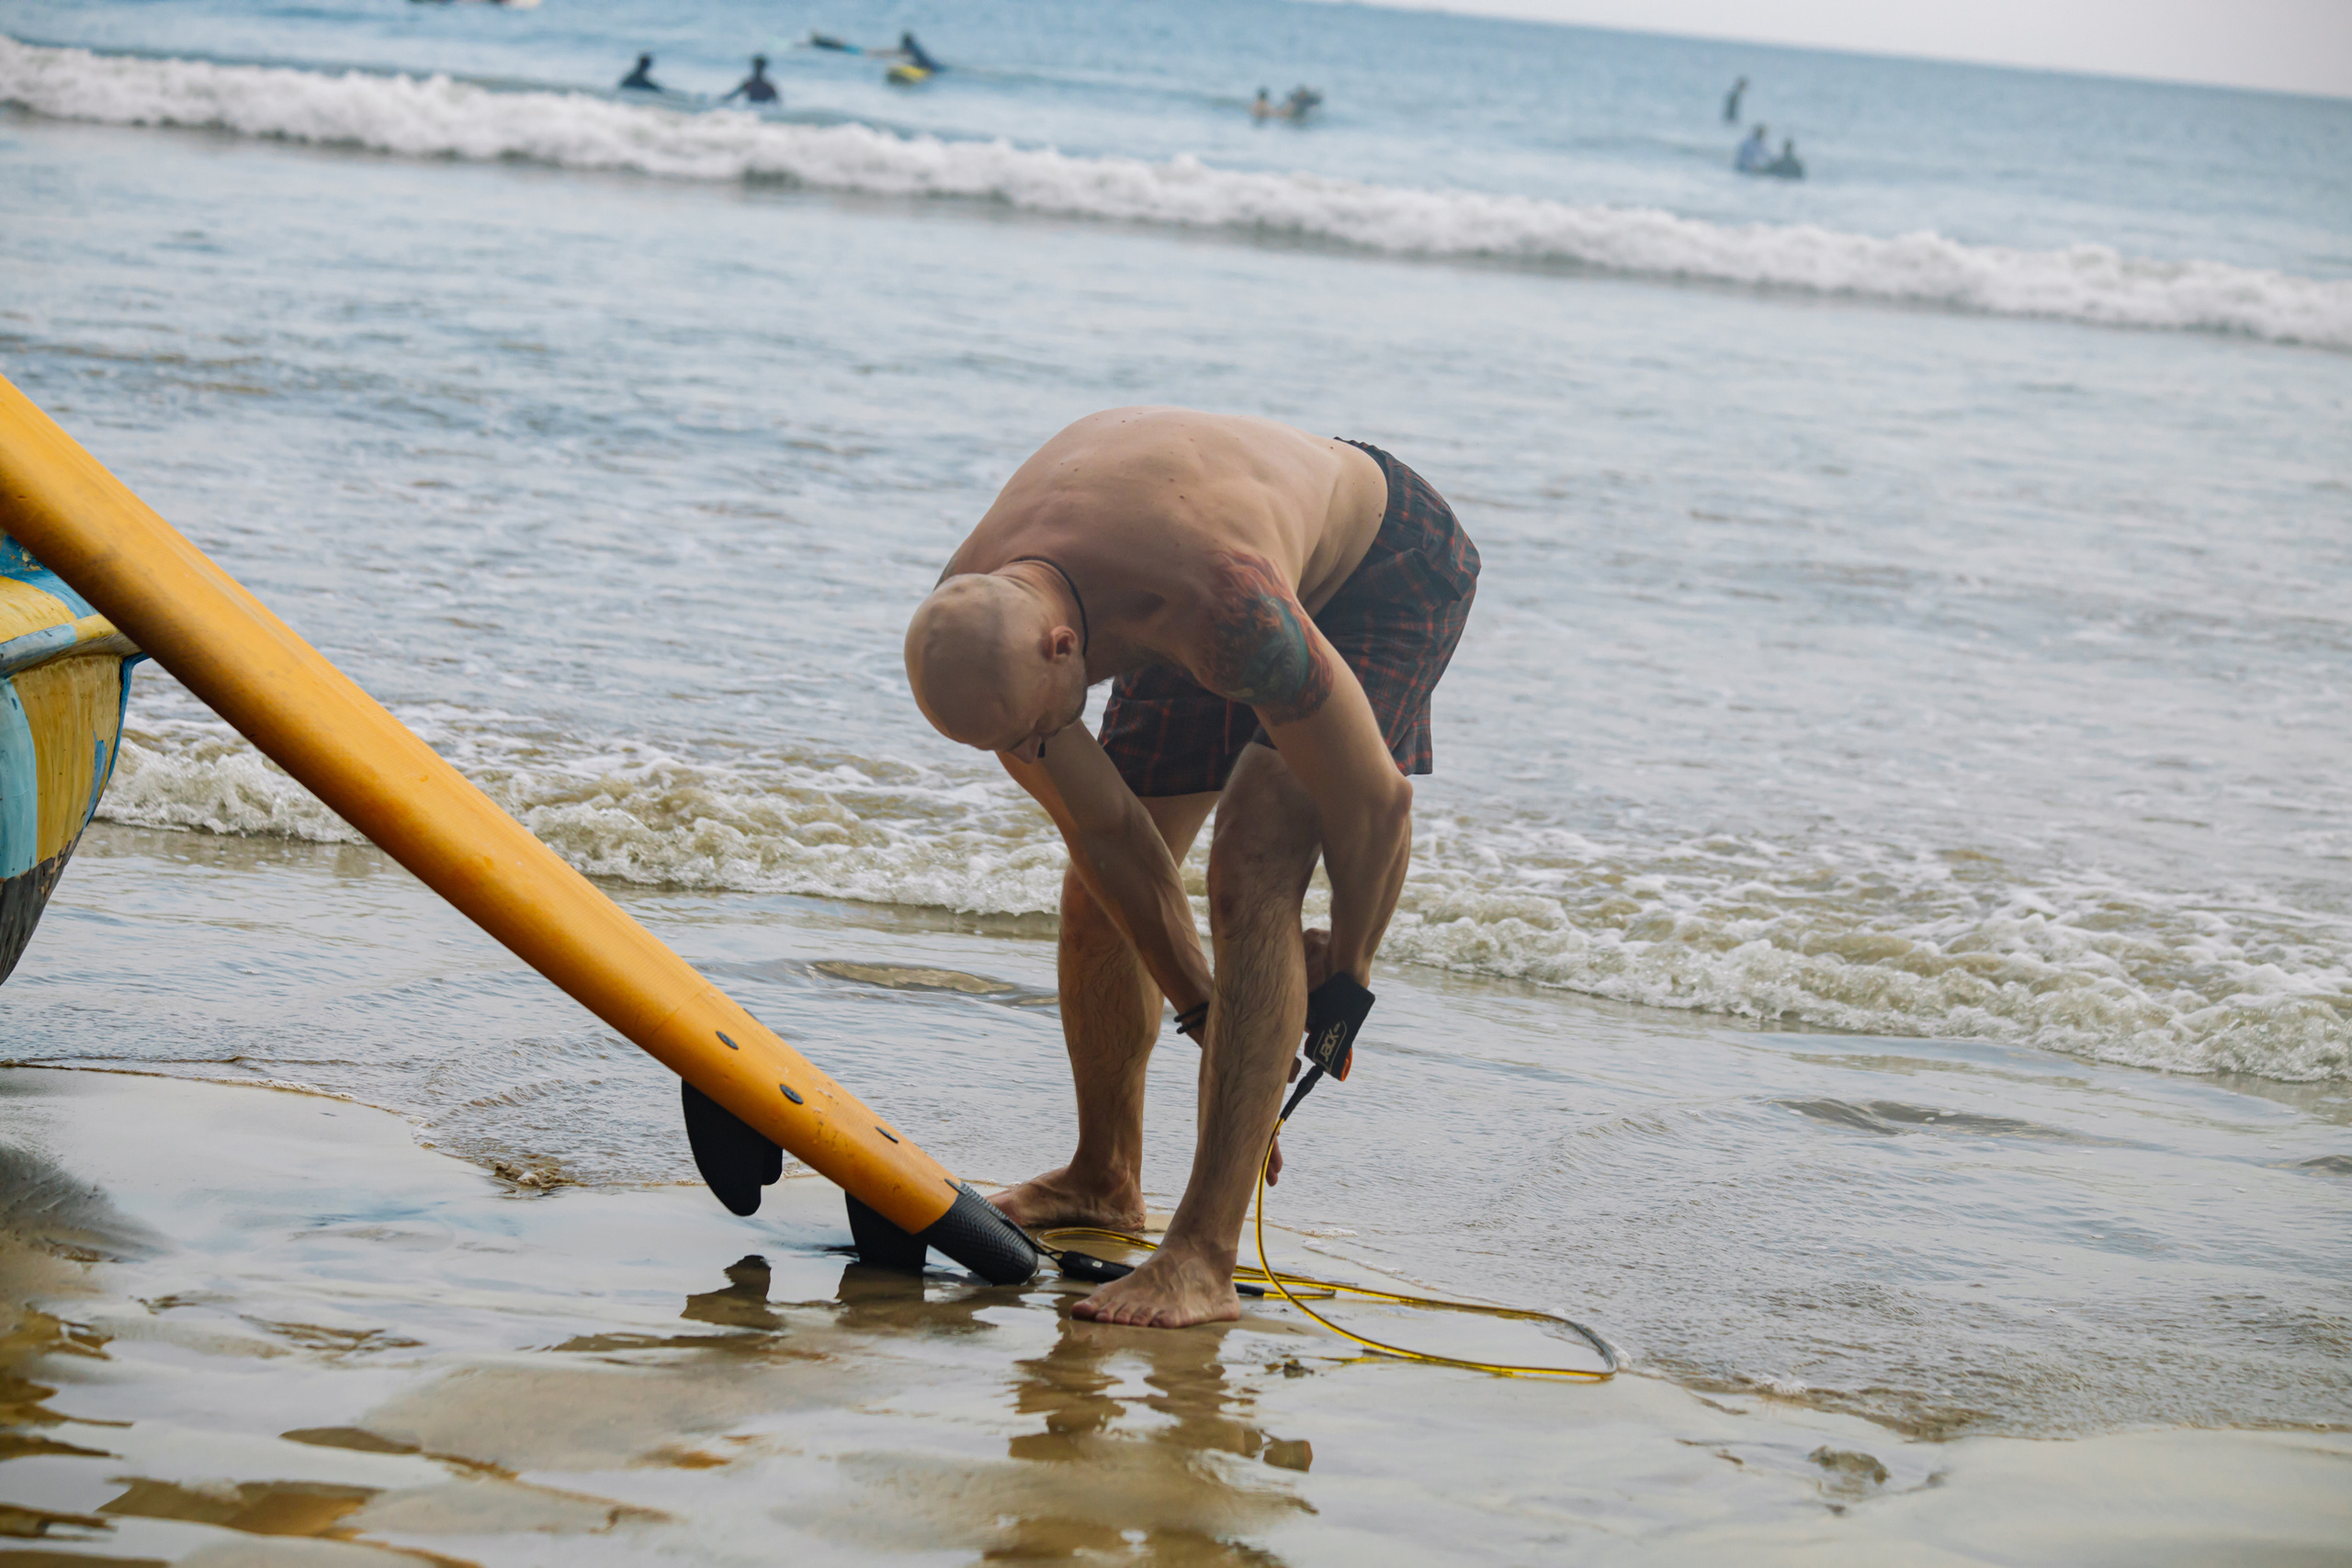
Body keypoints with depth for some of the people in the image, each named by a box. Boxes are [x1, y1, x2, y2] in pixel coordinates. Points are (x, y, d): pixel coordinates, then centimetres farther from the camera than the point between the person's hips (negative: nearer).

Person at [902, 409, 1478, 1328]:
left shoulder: (1220, 604, -46)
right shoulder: (974, 636, -25)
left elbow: (1376, 804, -32)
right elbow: (1104, 830, -10)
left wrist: (1343, 977, -15)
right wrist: (1202, 1007, -7)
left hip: (1384, 568, -6)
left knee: (1253, 876, -25)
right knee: (1099, 892, 4)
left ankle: (1204, 1257, -27)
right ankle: (1103, 1182, 30)